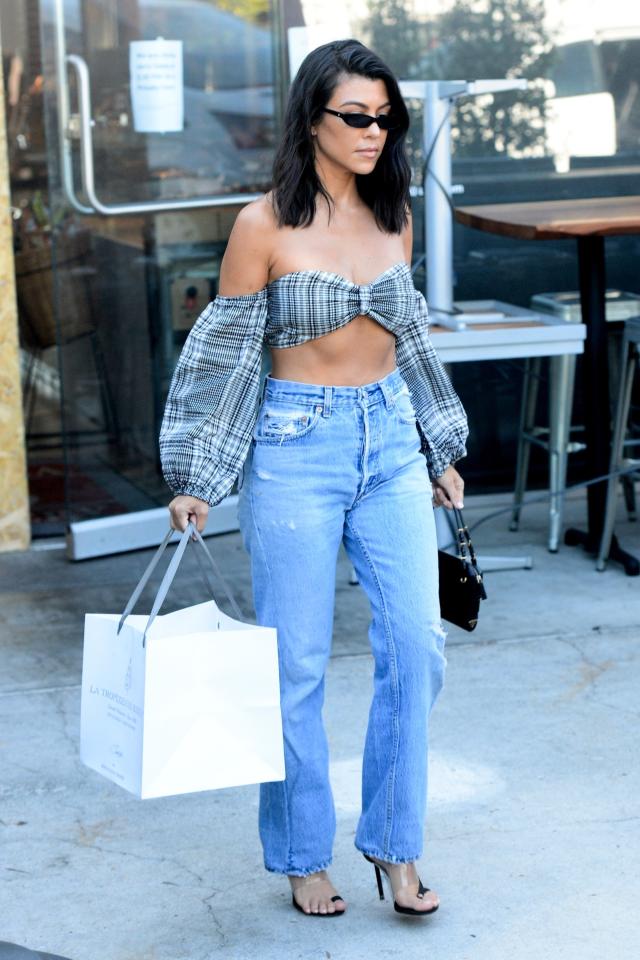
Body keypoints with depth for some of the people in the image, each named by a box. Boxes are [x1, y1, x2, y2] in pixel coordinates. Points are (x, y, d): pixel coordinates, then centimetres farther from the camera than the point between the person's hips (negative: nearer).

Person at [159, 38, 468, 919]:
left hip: (392, 442, 4)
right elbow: (226, 353, -3)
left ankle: (395, 845, 11)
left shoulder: (394, 214, 8)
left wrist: (441, 452, 19)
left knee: (417, 640, -4)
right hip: (297, 448, -4)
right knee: (297, 661, 2)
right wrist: (196, 481, -5)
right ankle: (304, 856, 18)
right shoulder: (265, 225, -7)